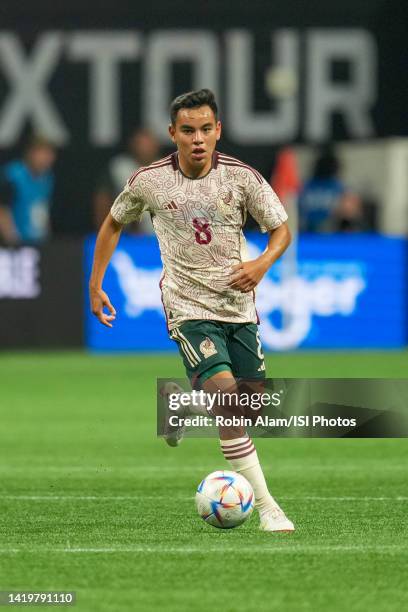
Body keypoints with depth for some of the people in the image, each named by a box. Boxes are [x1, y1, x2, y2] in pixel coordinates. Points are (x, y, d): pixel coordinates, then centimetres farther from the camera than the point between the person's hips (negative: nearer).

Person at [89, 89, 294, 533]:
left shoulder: (241, 177, -8)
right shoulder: (149, 181, -8)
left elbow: (281, 229, 2)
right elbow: (114, 223, 11)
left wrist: (263, 263, -19)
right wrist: (95, 285, 10)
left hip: (238, 306, 4)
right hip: (188, 308, -3)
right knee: (226, 392, -23)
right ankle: (265, 506, -22)